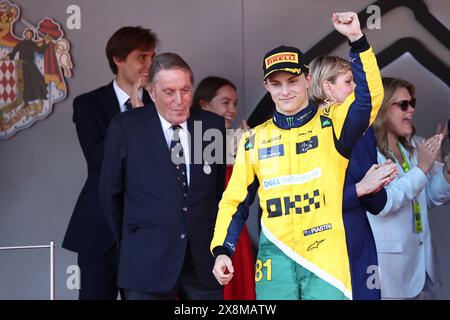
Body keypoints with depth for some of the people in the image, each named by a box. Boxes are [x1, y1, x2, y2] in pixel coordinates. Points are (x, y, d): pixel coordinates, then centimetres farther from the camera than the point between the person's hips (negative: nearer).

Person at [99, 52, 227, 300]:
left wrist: (219, 242, 12)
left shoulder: (213, 125, 3)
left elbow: (223, 187, 11)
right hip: (148, 263, -2)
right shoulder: (125, 128, -3)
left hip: (205, 261, 2)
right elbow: (110, 192, 5)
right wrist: (128, 242, 10)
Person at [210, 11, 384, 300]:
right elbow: (235, 201, 13)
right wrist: (222, 251, 0)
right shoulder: (255, 140, 10)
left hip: (326, 252, -2)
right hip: (275, 255, 2)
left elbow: (370, 97, -15)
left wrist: (357, 39, -23)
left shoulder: (331, 125, 4)